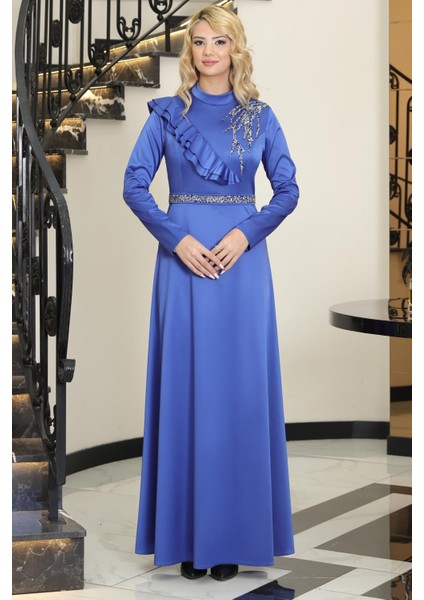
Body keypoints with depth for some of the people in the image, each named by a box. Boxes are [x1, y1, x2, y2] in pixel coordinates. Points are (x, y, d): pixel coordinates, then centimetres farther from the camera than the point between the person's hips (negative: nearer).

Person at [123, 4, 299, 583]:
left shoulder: (260, 116, 8)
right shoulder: (167, 113, 6)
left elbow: (288, 189, 4)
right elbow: (134, 184, 0)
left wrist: (245, 233, -11)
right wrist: (177, 239, -12)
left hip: (242, 259, 1)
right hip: (184, 257, 0)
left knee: (239, 388, 1)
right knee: (184, 387, 0)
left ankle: (233, 533, 10)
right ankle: (188, 533, 9)